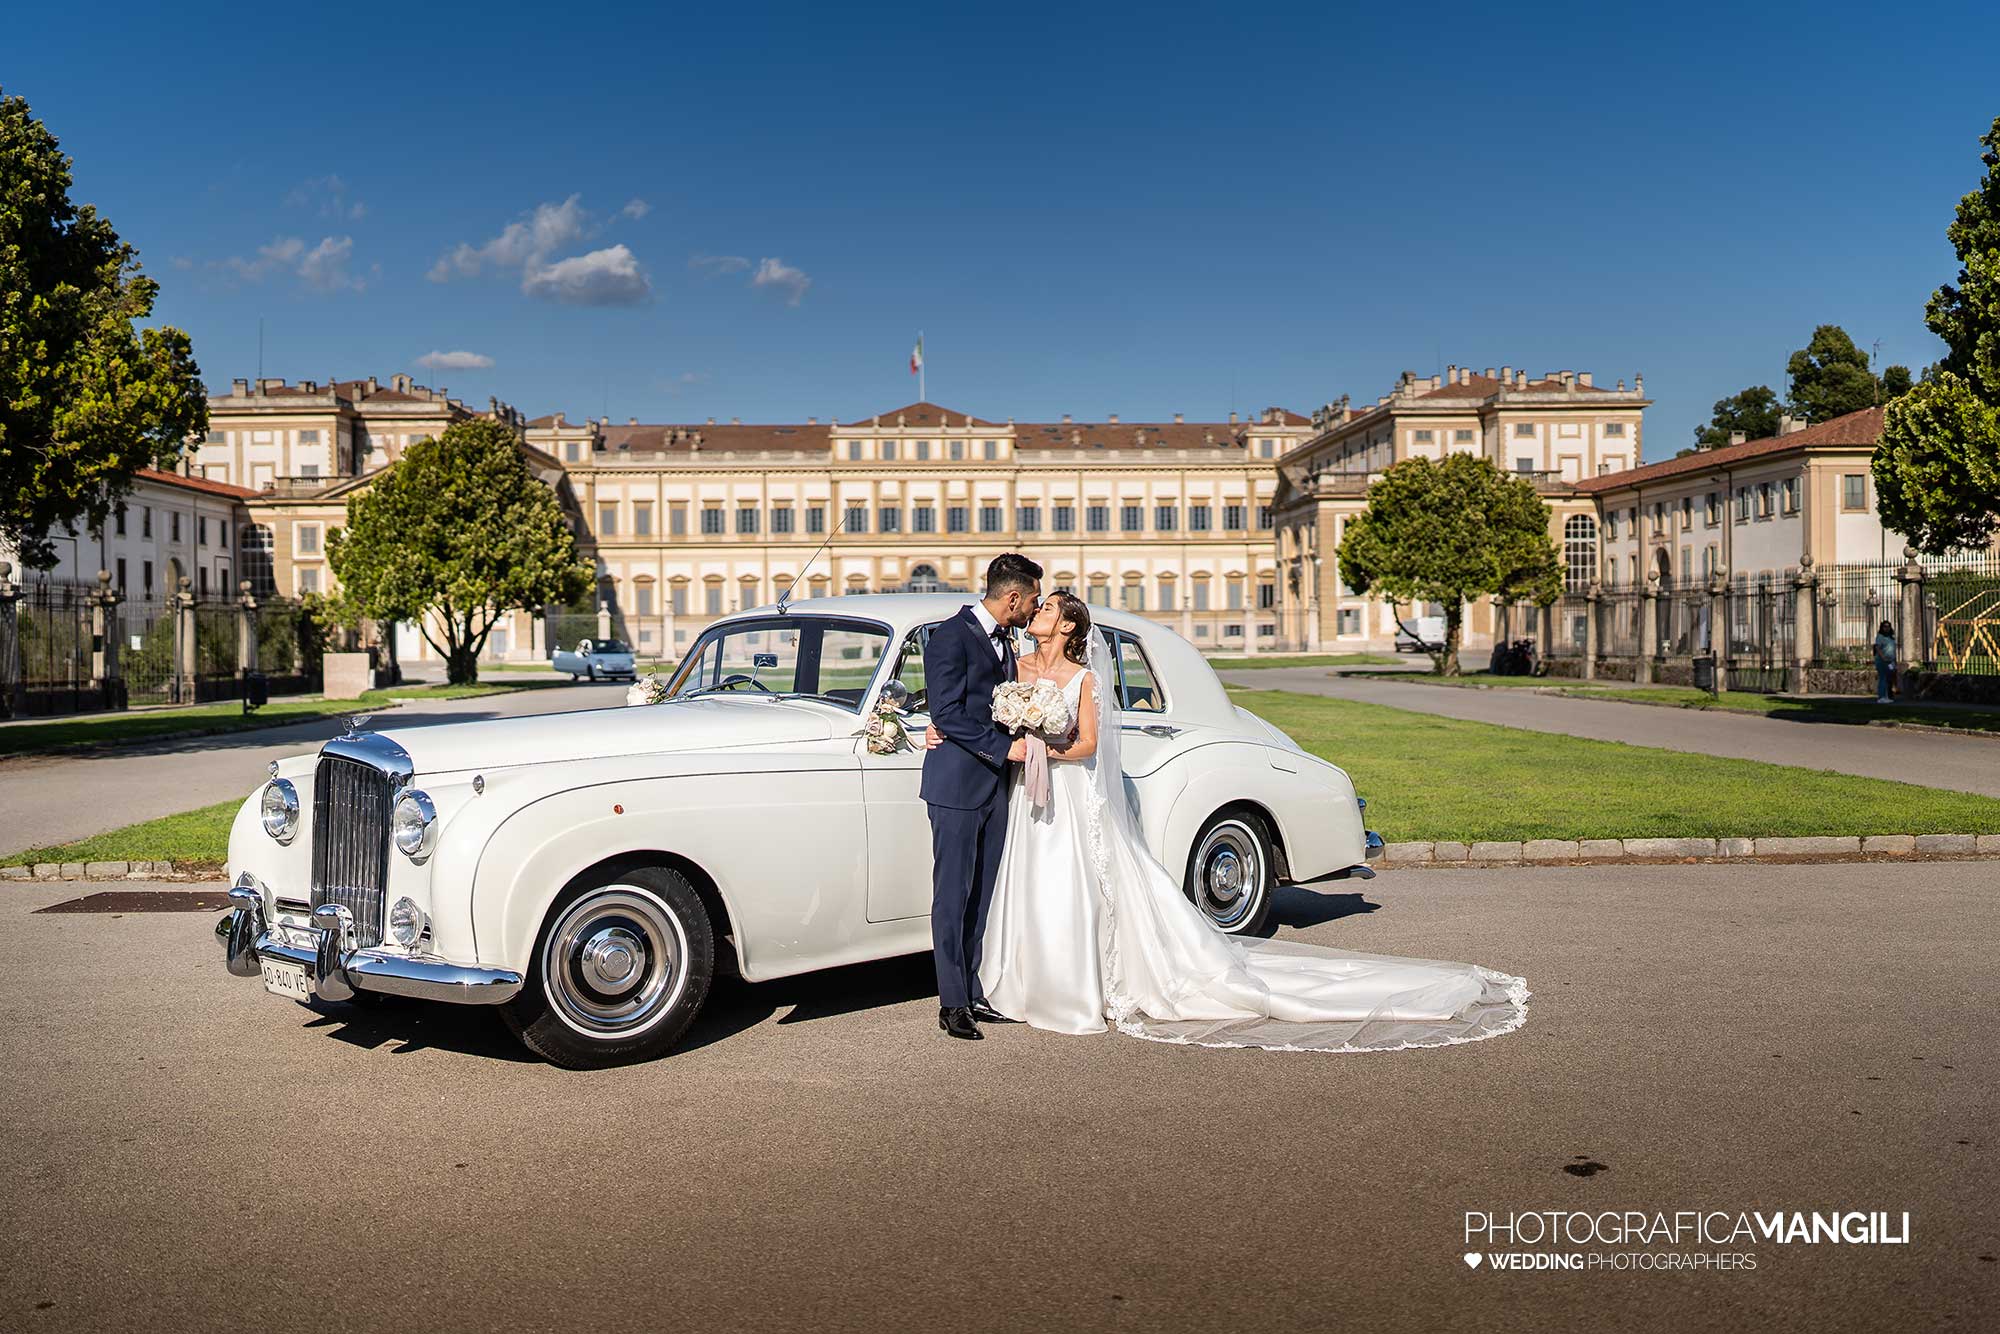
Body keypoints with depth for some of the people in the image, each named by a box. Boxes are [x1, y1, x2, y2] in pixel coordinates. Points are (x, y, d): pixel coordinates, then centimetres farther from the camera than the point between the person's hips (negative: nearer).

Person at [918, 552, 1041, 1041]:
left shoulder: (1005, 642, 16)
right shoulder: (952, 637, -10)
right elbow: (947, 714, -16)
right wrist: (1004, 746, -16)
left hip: (994, 785, 8)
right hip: (957, 784, -8)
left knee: (980, 897, 10)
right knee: (953, 896, -3)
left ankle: (972, 994, 16)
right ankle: (952, 1003, 2)